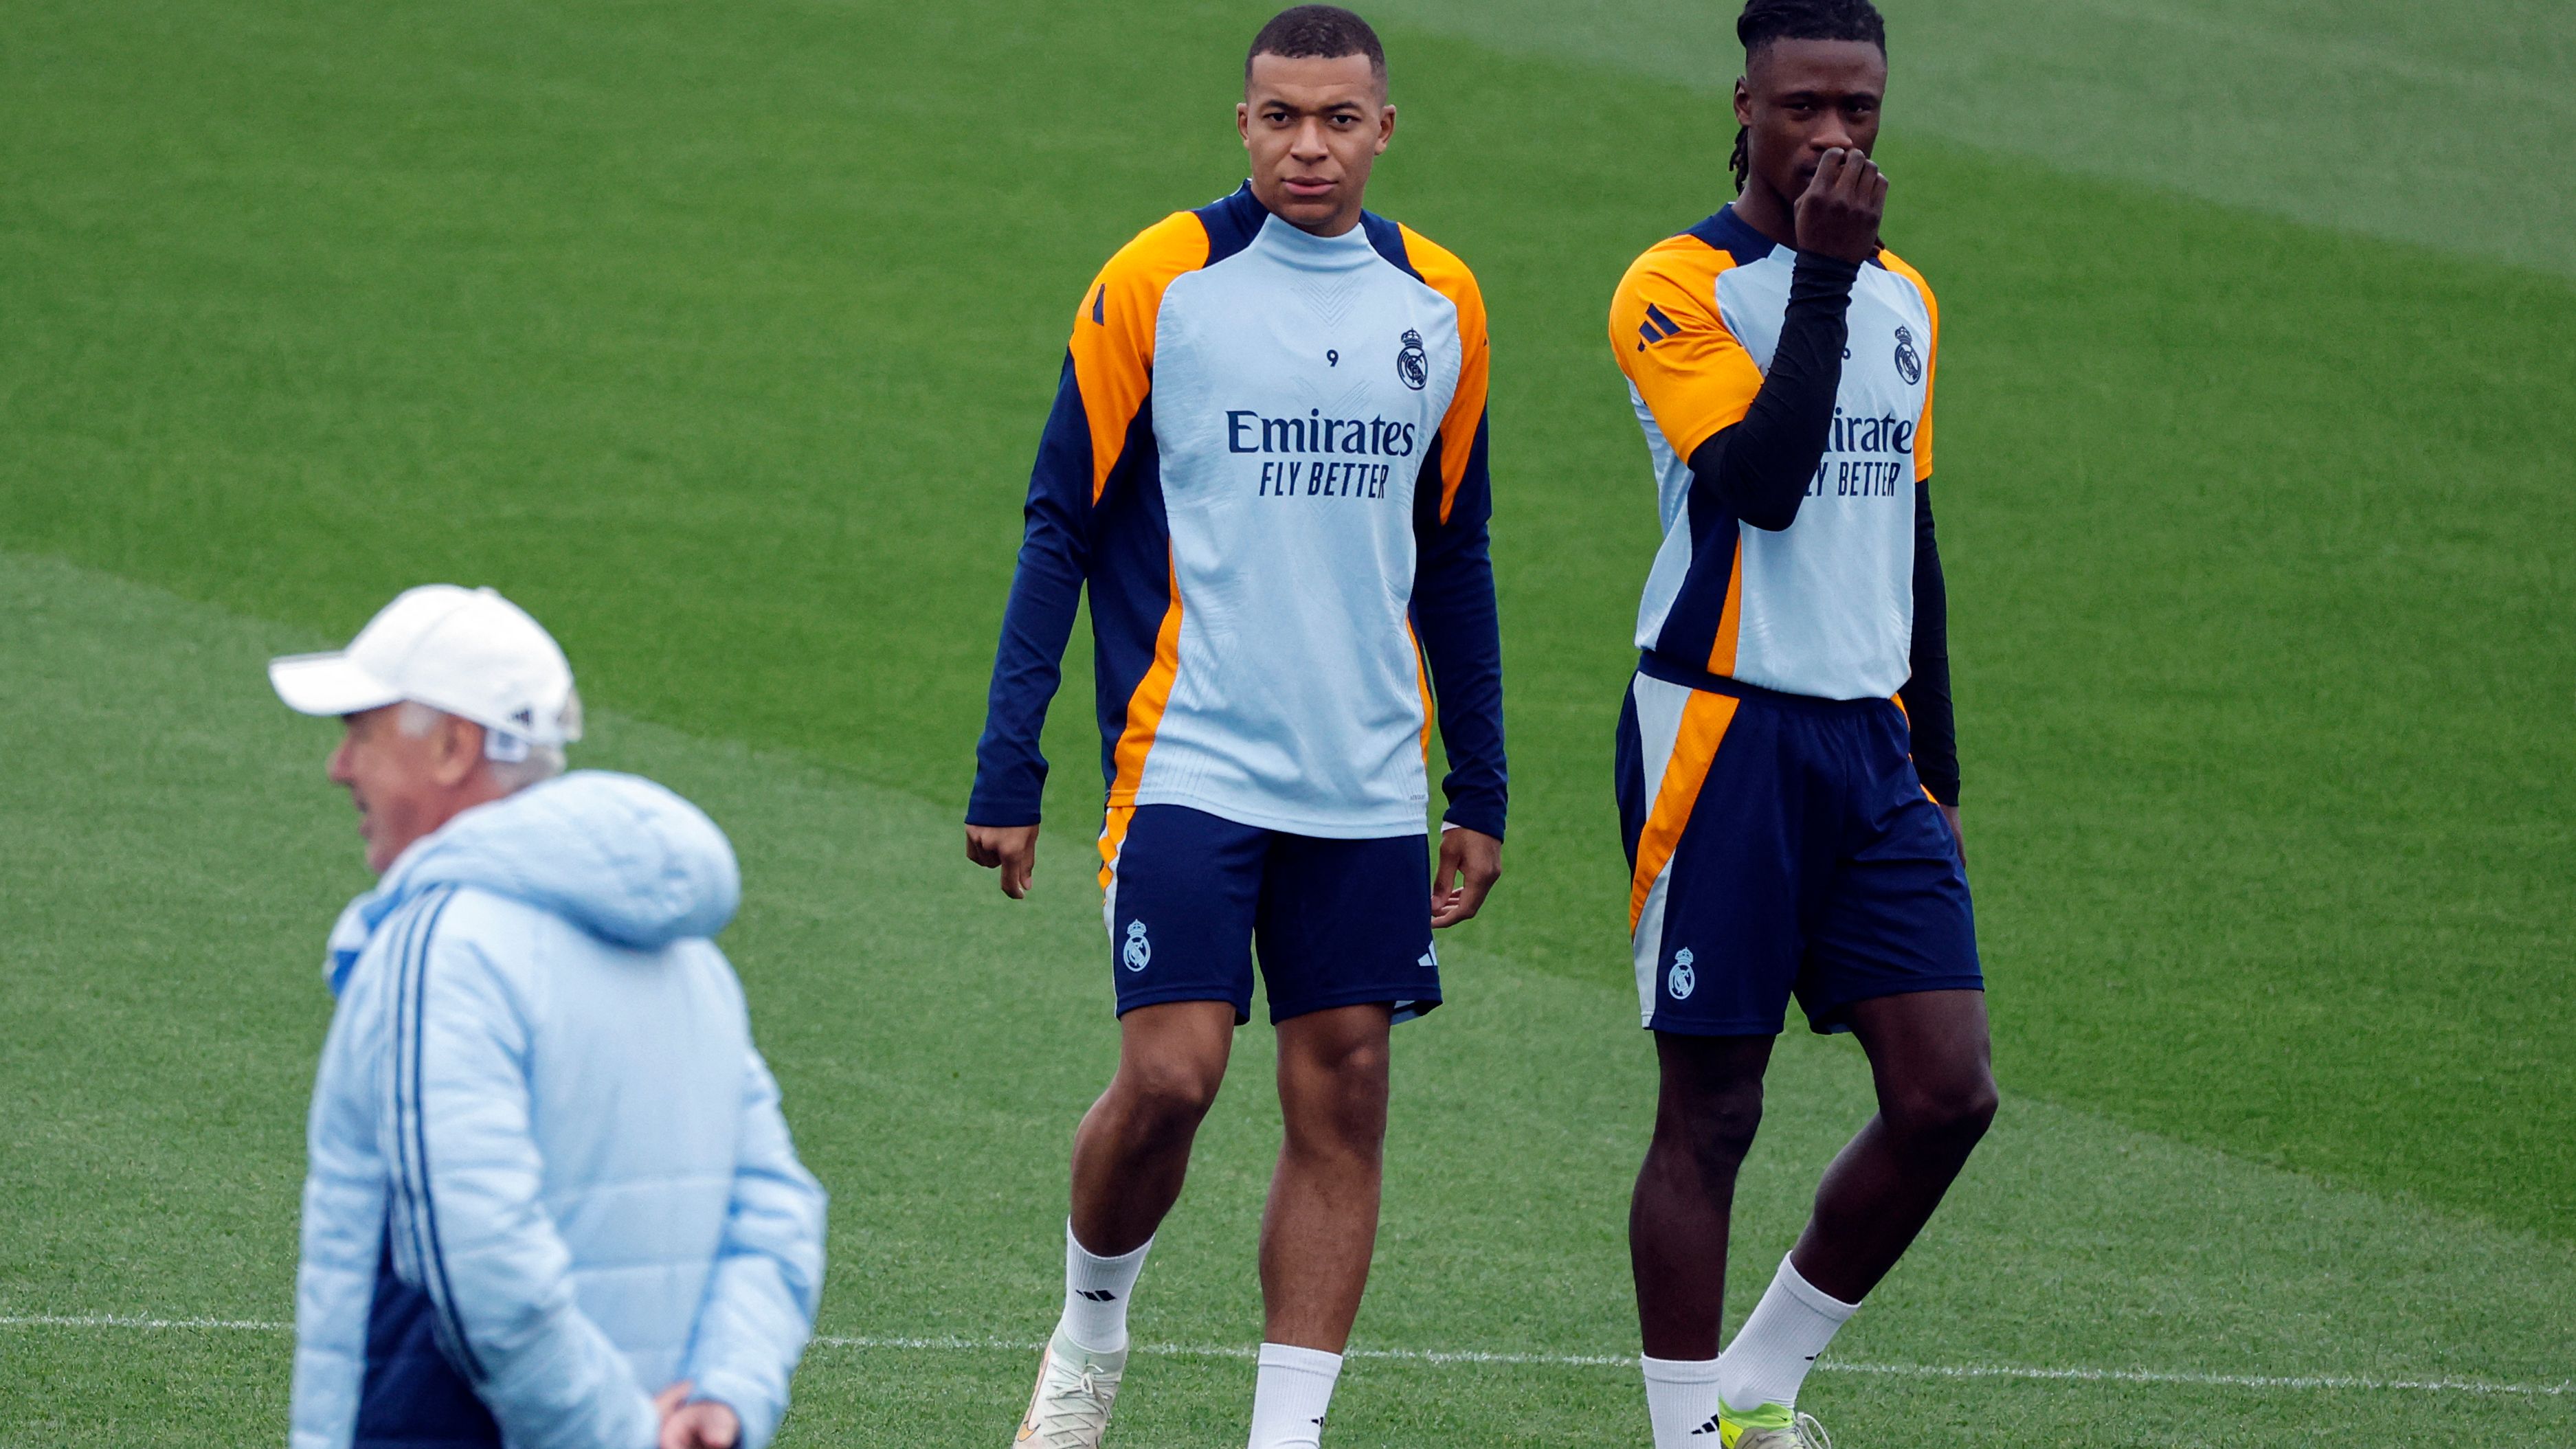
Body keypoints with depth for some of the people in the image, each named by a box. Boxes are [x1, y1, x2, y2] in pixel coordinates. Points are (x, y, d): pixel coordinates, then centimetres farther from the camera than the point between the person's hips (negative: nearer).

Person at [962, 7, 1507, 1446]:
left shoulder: (1442, 303, 8)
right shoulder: (1160, 284, -3)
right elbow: (1064, 530, 1)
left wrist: (1481, 791, 15)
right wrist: (1009, 772, -5)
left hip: (1367, 785, 4)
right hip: (1187, 765, -4)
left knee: (1343, 1097, 0)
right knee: (1169, 1074, -12)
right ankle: (1091, 1331, 15)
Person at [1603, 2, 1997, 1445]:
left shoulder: (1904, 299, 14)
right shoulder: (1681, 287, -8)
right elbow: (1763, 483, -23)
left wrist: (1937, 771, 19)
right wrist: (1822, 271, -21)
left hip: (1870, 742, 6)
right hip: (1723, 731, -6)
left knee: (1948, 1094, -4)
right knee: (1712, 1109, -2)